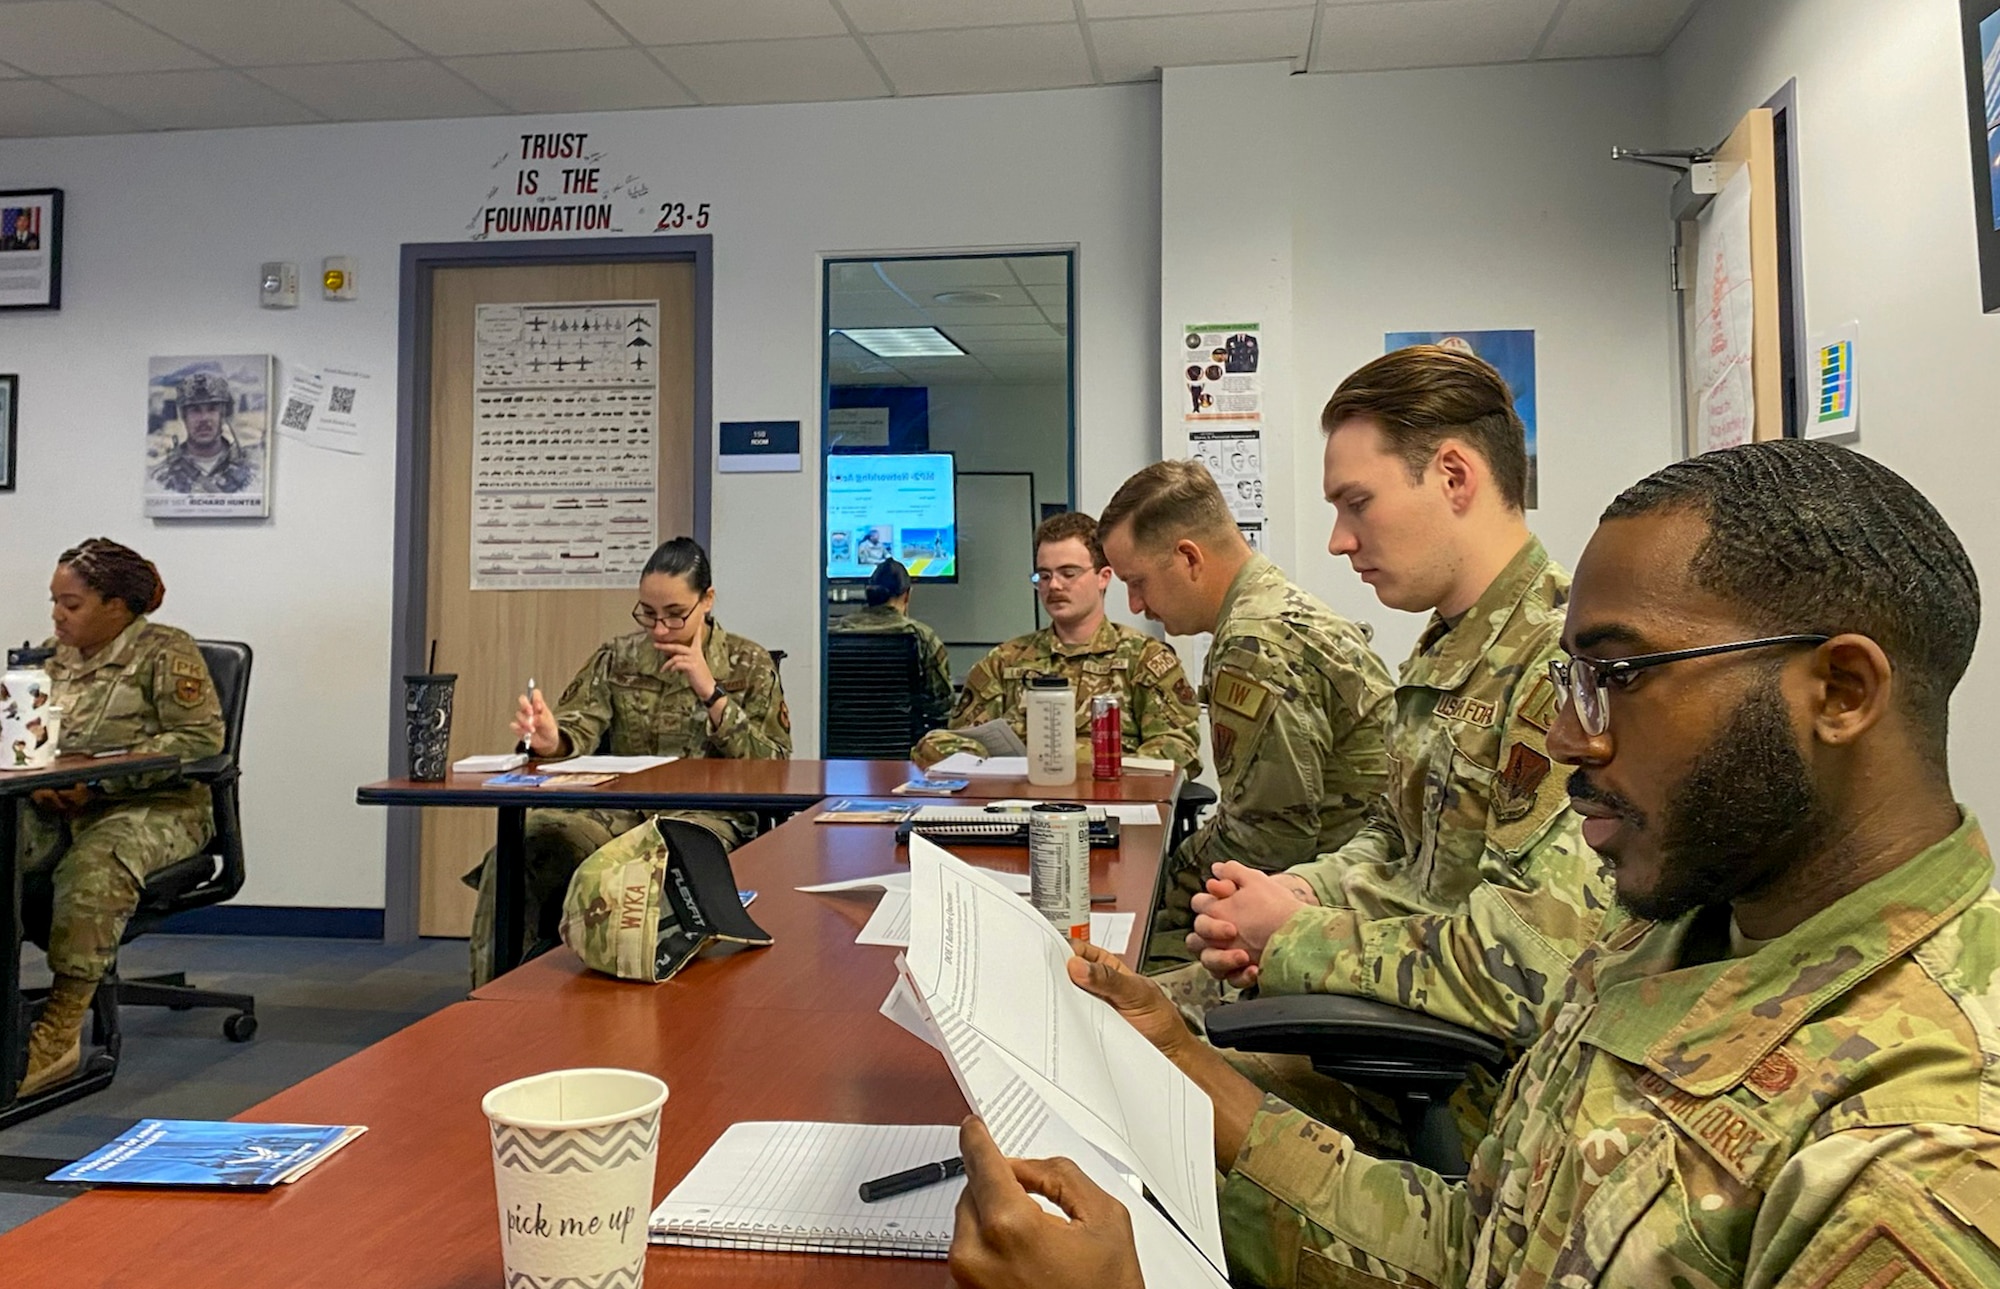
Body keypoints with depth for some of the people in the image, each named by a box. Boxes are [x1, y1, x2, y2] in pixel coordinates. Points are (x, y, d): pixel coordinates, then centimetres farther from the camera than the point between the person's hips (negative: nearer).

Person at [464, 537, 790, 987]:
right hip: (619, 812, 3)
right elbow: (578, 726, -1)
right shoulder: (617, 658, 12)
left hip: (705, 817, -3)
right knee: (523, 836, -27)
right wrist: (550, 739, -26)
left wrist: (710, 691, -9)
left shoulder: (748, 664, 5)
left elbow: (775, 765, -1)